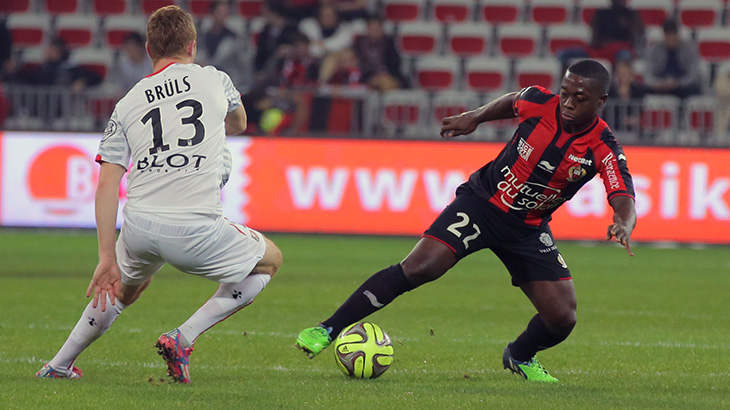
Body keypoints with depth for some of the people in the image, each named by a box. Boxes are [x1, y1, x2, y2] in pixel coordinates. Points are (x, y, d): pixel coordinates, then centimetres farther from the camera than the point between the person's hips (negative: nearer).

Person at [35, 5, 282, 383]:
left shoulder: (127, 105, 13)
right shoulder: (214, 80, 10)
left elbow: (107, 185, 6)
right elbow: (238, 124, 34)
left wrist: (107, 258, 8)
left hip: (139, 225, 4)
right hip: (197, 228, -4)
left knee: (124, 289, 36)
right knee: (270, 260, 22)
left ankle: (58, 365, 36)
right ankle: (183, 338, 9)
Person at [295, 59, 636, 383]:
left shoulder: (603, 149, -20)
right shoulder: (540, 103, -16)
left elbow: (624, 199, -33)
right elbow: (513, 101, 9)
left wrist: (623, 224, -54)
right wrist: (475, 117, 15)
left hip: (528, 229, 1)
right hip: (482, 201, -1)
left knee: (562, 318, -6)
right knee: (419, 268, -20)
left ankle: (520, 356, 31)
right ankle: (329, 329, -11)